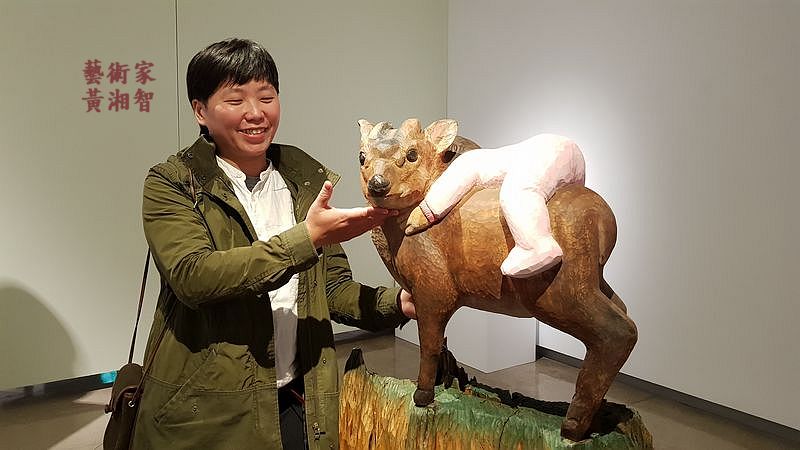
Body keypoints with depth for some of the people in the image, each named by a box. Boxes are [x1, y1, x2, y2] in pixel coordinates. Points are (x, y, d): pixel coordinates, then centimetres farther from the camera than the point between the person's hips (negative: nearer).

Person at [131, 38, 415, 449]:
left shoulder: (307, 177, 4)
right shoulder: (171, 184, -7)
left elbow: (331, 286, 7)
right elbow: (192, 277, -24)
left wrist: (396, 303, -11)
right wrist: (306, 238, -29)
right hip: (206, 413, -3)